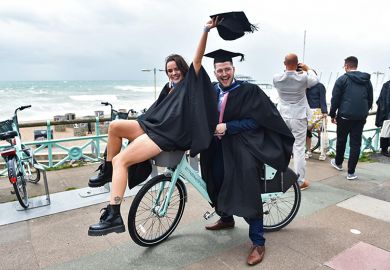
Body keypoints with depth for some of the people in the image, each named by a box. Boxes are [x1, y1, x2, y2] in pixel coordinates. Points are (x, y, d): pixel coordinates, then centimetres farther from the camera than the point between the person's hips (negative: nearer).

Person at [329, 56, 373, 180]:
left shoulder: (342, 79, -4)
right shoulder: (367, 80, 11)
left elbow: (335, 99, -7)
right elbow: (370, 99, 15)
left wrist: (332, 114, 2)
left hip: (345, 116, -3)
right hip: (361, 117, 3)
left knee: (341, 140, 15)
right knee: (356, 144, 4)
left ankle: (338, 163, 34)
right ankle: (351, 172, 5)